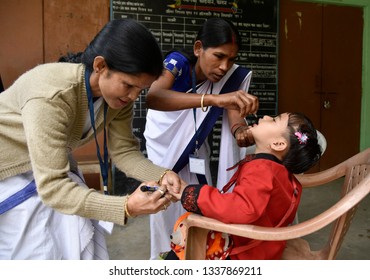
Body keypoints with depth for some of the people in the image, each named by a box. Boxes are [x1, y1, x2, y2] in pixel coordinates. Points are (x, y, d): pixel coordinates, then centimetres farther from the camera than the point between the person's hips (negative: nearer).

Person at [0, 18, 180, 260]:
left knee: (82, 248, 5)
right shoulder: (52, 95, -40)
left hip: (53, 164, 6)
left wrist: (162, 175, -28)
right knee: (41, 253, -1)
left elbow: (124, 151, -10)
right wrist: (126, 207, -47)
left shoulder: (118, 94, -18)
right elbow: (52, 187, -39)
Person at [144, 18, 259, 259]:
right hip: (163, 143, -3)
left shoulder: (233, 76, -21)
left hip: (194, 147, 3)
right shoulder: (178, 62, -34)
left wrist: (241, 132, -49)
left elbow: (233, 117, -25)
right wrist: (214, 98, -65)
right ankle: (164, 255, 28)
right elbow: (152, 98, -54)